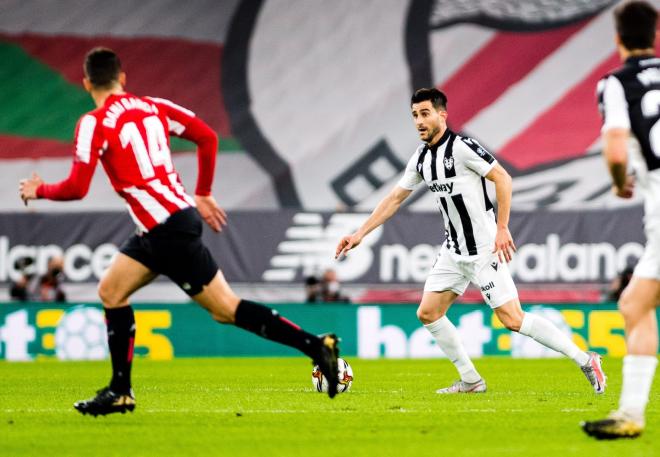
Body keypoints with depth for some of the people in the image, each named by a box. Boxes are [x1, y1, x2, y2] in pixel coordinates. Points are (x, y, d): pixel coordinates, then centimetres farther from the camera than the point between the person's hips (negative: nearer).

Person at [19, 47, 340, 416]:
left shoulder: (95, 124, -10)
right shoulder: (153, 107, 11)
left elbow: (76, 189, -13)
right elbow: (208, 137, 10)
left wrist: (39, 190, 7)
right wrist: (203, 195, 20)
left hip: (169, 230, -9)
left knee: (226, 309, -5)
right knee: (111, 292, 16)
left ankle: (316, 346, -9)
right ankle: (120, 392, 17)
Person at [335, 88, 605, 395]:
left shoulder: (461, 147, -15)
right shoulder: (421, 158, 9)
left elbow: (503, 179, -16)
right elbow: (394, 199, 18)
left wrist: (502, 228, -19)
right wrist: (359, 234, 15)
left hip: (484, 250, -9)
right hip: (453, 251, 9)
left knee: (512, 319, -13)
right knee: (428, 313, 6)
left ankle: (585, 360, -4)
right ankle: (470, 381, 15)